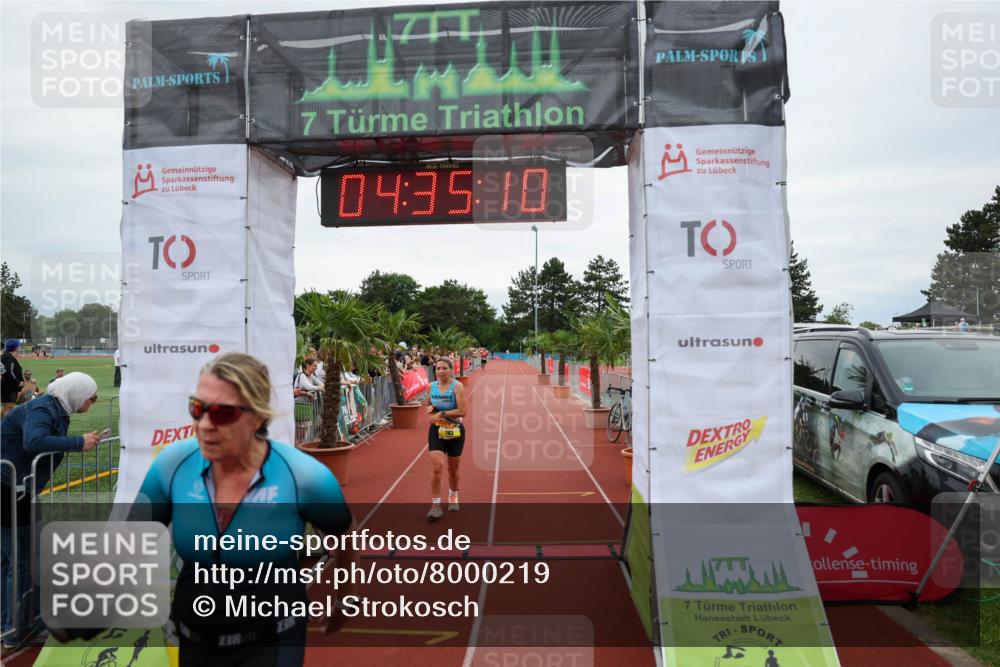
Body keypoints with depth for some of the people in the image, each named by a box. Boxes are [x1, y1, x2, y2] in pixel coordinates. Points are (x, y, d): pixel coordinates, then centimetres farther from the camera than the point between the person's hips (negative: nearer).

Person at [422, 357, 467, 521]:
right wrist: (428, 408, -5)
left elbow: (462, 411, -21)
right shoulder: (431, 386, 0)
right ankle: (435, 505, -3)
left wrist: (442, 414, -23)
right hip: (436, 431, 2)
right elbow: (426, 403, 18)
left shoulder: (457, 386, -14)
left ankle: (453, 497, 41)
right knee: (436, 468, -12)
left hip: (455, 432, -2)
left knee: (453, 469, 14)